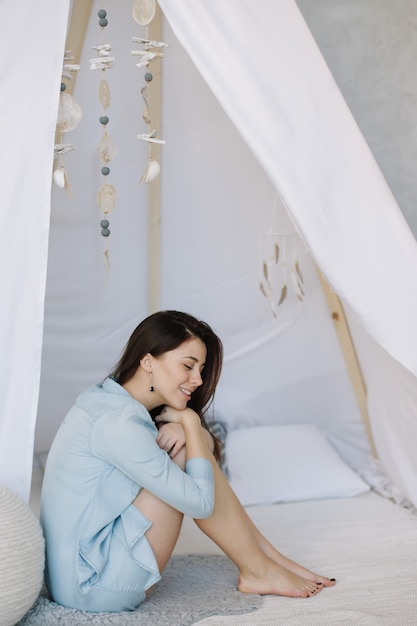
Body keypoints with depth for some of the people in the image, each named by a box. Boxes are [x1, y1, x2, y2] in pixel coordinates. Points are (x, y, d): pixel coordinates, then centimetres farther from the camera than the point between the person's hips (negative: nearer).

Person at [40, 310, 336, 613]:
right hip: (95, 588, -9)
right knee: (188, 451, -13)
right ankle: (258, 570, 2)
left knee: (190, 441, 3)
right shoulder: (117, 422, -24)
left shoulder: (108, 397, 6)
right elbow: (201, 503, -21)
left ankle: (273, 558, 9)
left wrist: (184, 426, -9)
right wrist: (189, 422, -10)